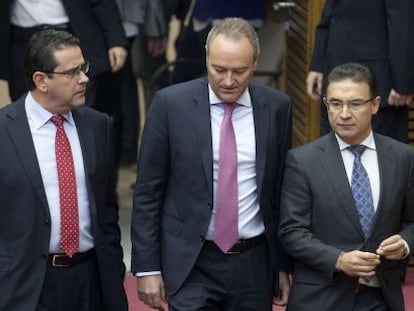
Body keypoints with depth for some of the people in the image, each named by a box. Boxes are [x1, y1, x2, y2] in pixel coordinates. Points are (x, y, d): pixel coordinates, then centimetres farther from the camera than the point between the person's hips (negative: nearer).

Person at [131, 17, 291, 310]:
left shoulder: (276, 107, 1)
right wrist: (147, 266, -5)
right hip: (191, 264, -2)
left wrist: (284, 264, 11)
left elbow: (281, 191, 9)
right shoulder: (171, 104, -7)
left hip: (254, 265, 2)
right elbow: (147, 192, -3)